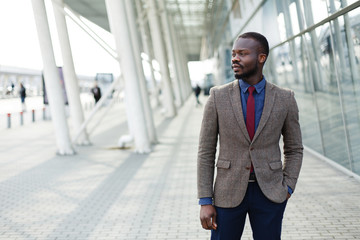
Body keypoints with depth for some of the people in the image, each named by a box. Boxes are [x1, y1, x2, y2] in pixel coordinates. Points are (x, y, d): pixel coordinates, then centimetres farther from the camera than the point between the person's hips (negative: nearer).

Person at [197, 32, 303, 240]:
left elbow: (294, 149, 9)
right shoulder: (218, 97, -4)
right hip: (229, 192, 0)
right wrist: (205, 201, -7)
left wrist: (287, 189, -4)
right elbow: (206, 152, -2)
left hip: (269, 193, 0)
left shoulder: (285, 99, -2)